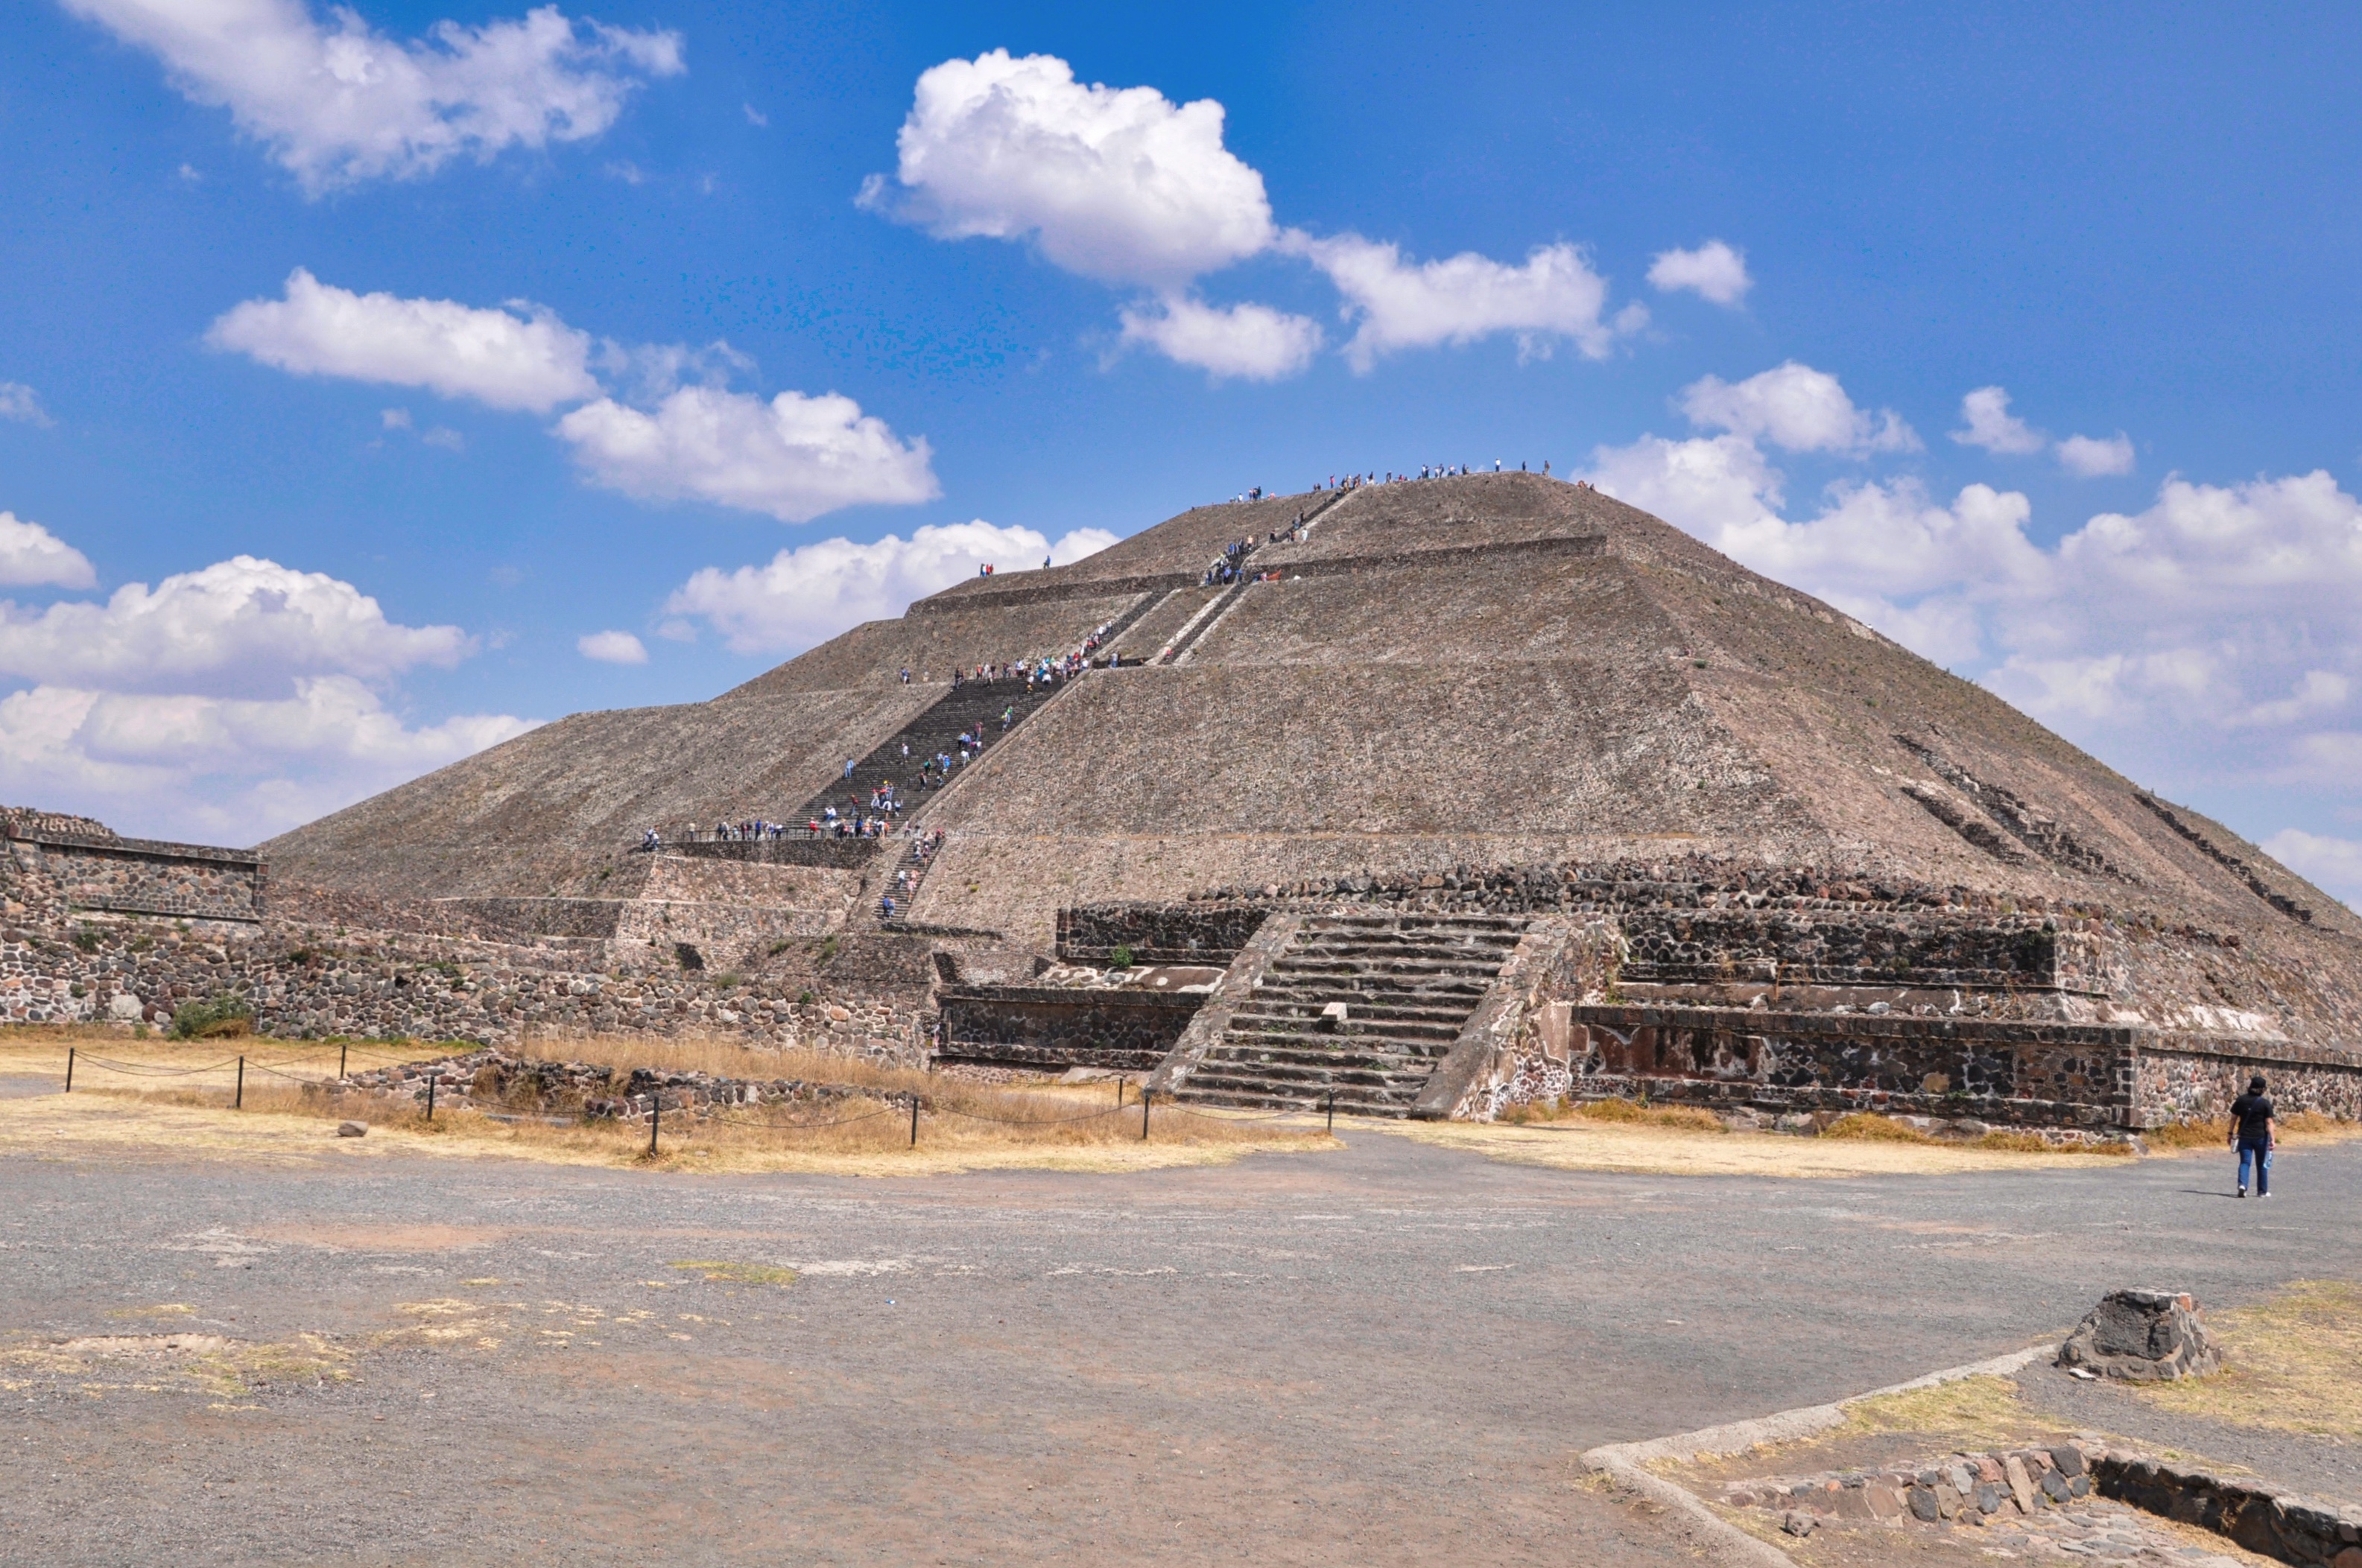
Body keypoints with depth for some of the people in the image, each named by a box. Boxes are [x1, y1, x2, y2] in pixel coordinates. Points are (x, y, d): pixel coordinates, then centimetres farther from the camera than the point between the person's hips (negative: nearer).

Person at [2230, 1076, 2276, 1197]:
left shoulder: (2241, 1100, 1)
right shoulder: (2265, 1103, -7)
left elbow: (2233, 1118, 5)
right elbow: (2269, 1123, -10)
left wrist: (2231, 1133, 14)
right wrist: (2272, 1139, -8)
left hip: (2244, 1137, 1)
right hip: (2260, 1137, -1)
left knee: (2244, 1162, 1)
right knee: (2262, 1164, 13)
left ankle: (2242, 1185, -22)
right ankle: (2262, 1191, 21)